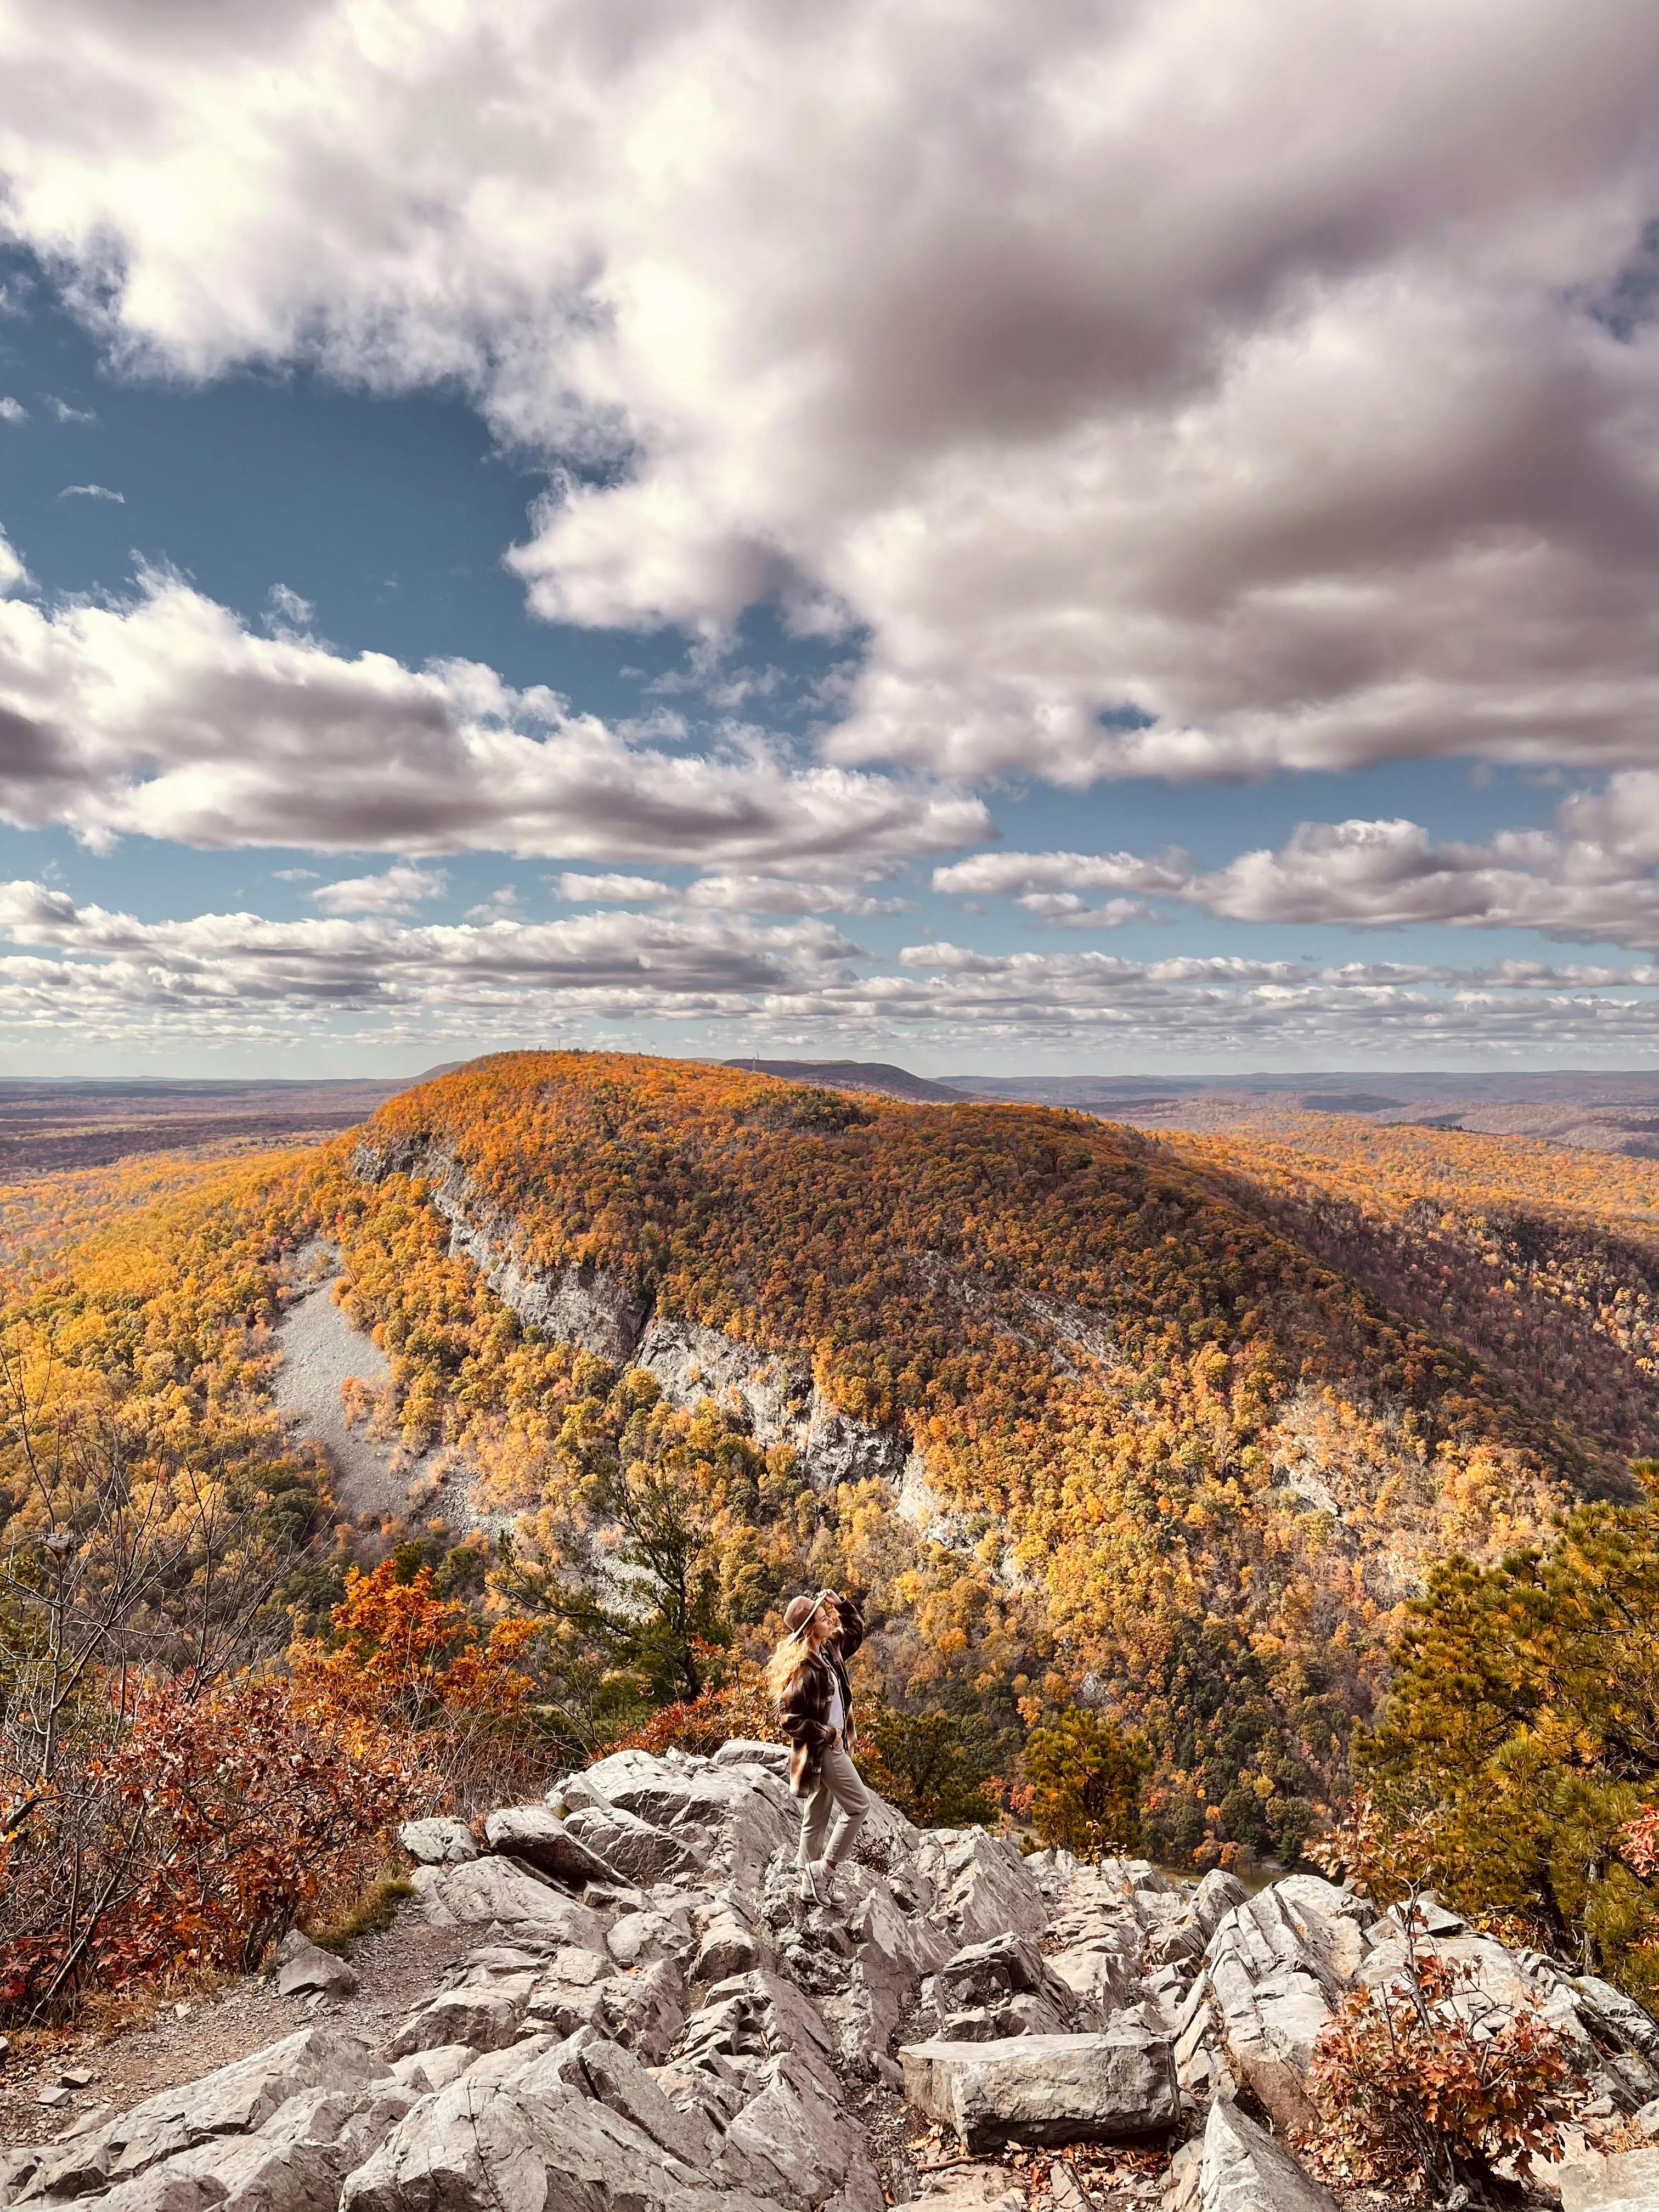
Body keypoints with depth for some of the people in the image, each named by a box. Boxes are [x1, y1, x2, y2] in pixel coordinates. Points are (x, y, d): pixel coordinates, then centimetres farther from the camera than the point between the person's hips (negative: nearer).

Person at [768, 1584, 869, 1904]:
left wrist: (841, 1603, 4)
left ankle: (811, 1886, 22)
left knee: (817, 1818, 13)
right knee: (858, 1804, -4)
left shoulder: (829, 1651, 3)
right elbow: (788, 1717, -22)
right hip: (820, 1749, -8)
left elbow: (856, 1631, 20)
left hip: (831, 1746, 8)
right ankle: (824, 1870, 3)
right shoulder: (802, 1667, -22)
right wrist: (826, 1734, -16)